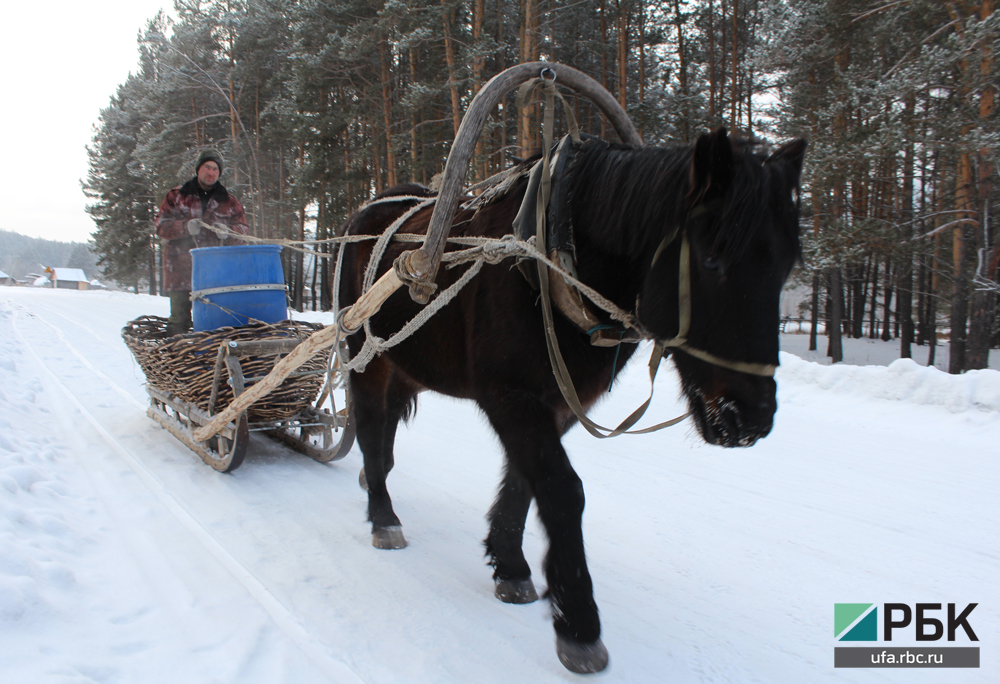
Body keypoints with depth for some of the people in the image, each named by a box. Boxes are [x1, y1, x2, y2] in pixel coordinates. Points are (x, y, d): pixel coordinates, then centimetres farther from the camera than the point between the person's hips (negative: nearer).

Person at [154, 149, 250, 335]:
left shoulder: (229, 202, 16)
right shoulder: (176, 197, 14)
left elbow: (243, 230, 9)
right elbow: (161, 225, 6)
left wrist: (228, 232, -13)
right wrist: (185, 226, -13)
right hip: (181, 270, 0)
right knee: (180, 320, -1)